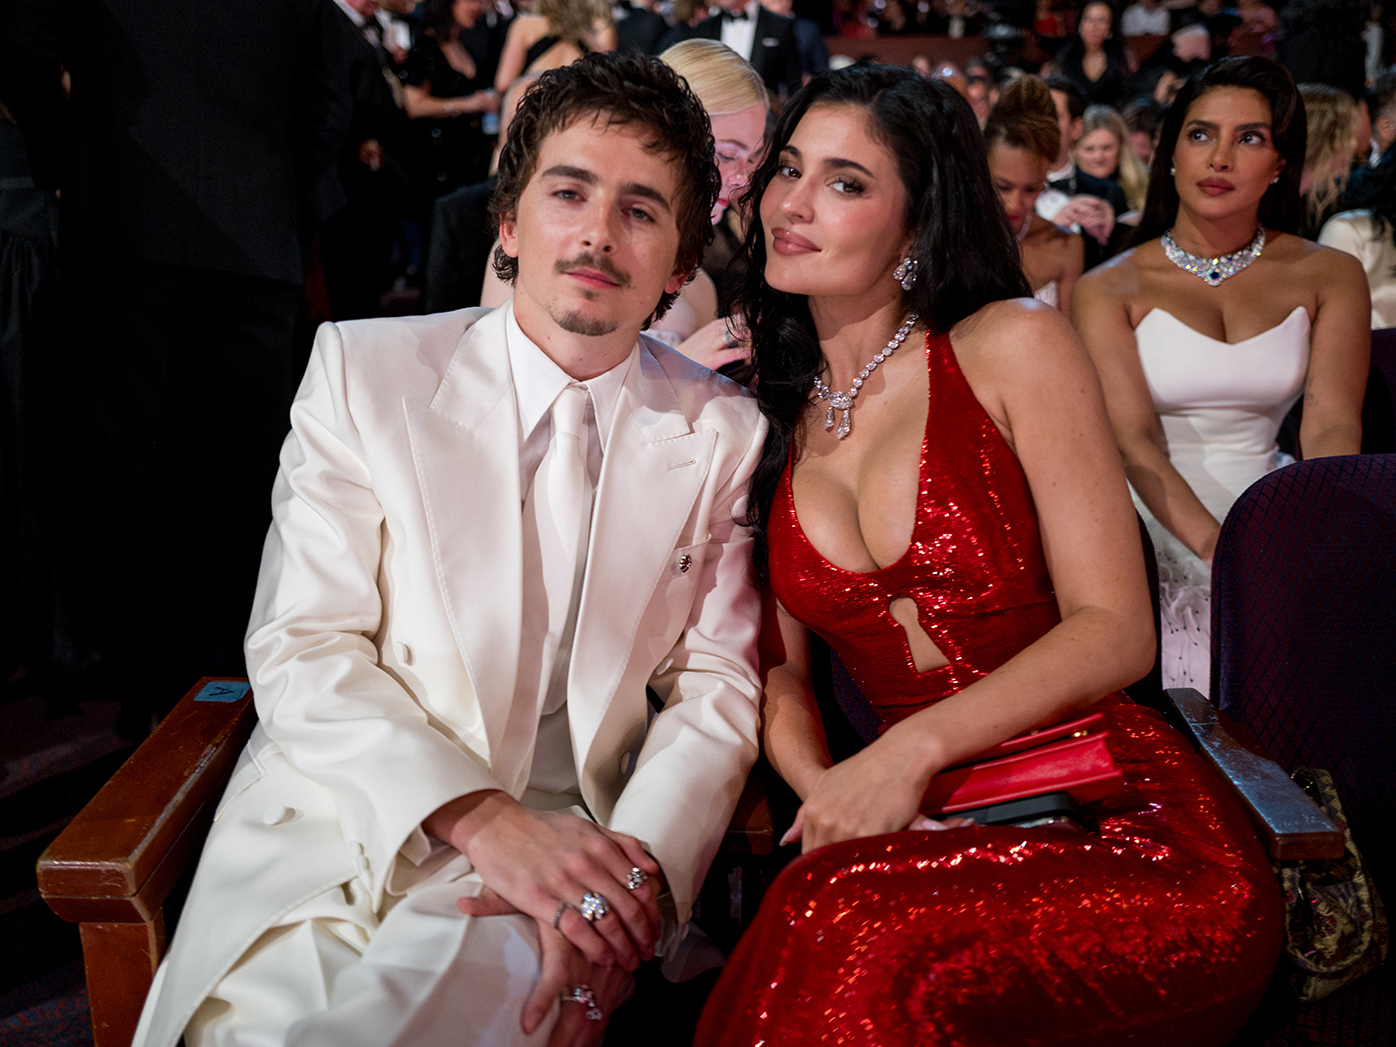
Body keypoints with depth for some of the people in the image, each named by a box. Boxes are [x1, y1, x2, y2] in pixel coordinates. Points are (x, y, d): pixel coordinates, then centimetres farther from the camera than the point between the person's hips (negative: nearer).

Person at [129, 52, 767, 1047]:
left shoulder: (724, 434, 4)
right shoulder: (363, 369, -1)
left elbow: (716, 687, 4)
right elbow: (303, 648, -6)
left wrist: (633, 866, -15)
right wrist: (482, 817, -19)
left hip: (563, 844, -1)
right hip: (336, 813, 2)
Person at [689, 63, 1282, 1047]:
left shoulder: (1011, 346, 0)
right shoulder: (773, 417, 14)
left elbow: (1116, 629, -6)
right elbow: (780, 666, 14)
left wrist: (912, 747, -18)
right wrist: (822, 789, -8)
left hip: (1130, 824, -3)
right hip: (932, 836, 3)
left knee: (855, 934, -32)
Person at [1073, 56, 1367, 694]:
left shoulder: (1330, 277, 10)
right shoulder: (1110, 288, 2)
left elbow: (1332, 427, -3)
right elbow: (1132, 438, -12)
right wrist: (1221, 549, -29)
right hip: (1155, 528, -3)